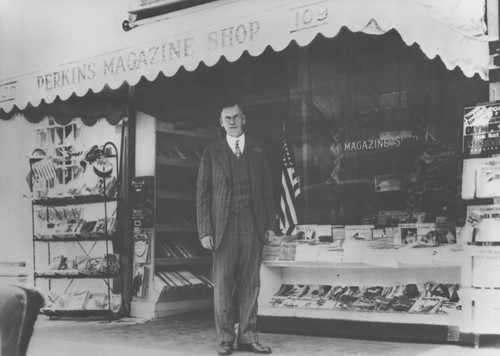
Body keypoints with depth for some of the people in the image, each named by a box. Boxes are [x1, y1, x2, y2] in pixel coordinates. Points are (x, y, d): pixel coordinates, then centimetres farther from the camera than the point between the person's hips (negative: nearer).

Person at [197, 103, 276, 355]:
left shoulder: (257, 150, 12)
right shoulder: (211, 152, 7)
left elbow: (267, 189, 12)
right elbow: (203, 194, 3)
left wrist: (270, 224, 5)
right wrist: (205, 230, -5)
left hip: (253, 223, 2)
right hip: (224, 224, -1)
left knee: (250, 282, 3)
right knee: (223, 283, -1)